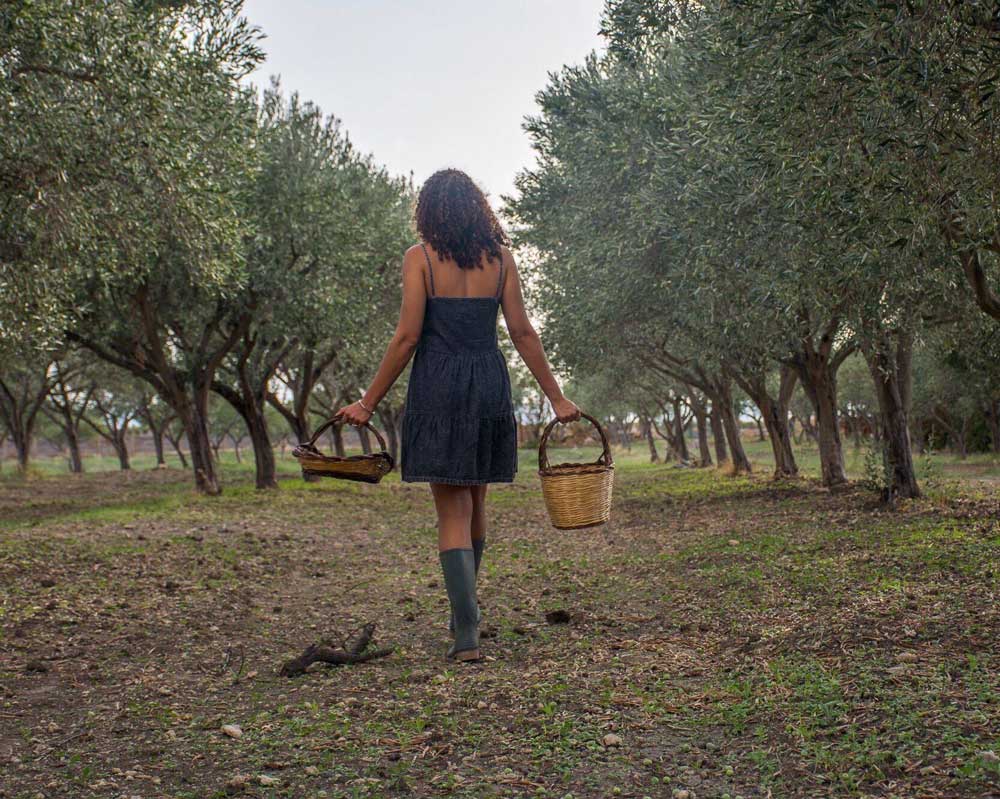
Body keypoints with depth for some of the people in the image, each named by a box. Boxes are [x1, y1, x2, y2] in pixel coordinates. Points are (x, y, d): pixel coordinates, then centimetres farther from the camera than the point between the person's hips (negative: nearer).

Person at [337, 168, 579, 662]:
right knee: (475, 503, 18)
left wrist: (369, 403, -2)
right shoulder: (499, 258, 6)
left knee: (453, 511, 0)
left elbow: (407, 336, -8)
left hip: (438, 386, -3)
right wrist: (556, 398, 9)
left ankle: (467, 634, -8)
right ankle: (463, 614, 33)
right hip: (490, 385, 3)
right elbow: (522, 333, 3)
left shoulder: (420, 257, -3)